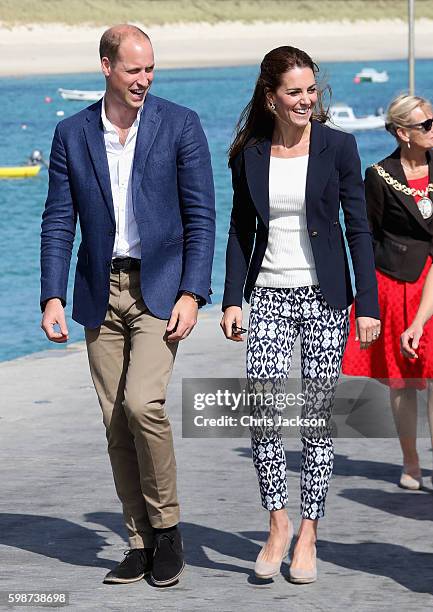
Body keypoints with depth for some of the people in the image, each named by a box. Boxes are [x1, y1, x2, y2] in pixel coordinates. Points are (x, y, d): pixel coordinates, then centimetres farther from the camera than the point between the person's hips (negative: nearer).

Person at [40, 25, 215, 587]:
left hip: (159, 289, -3)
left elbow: (201, 216, -2)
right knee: (116, 424, 4)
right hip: (102, 294, 3)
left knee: (143, 404, -19)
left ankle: (167, 528, -1)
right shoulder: (72, 134, 5)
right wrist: (52, 298, -4)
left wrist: (192, 293, -11)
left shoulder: (180, 125, -2)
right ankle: (141, 543, 14)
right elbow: (59, 221, 6)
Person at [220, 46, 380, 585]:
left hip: (324, 297, -1)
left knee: (316, 417, 0)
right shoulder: (250, 155, 4)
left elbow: (358, 228, -1)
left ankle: (307, 536, 10)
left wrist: (368, 304, -5)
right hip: (268, 297, 1)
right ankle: (277, 524, 3)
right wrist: (231, 299, 4)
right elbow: (241, 230, 11)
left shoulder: (337, 146, -2)